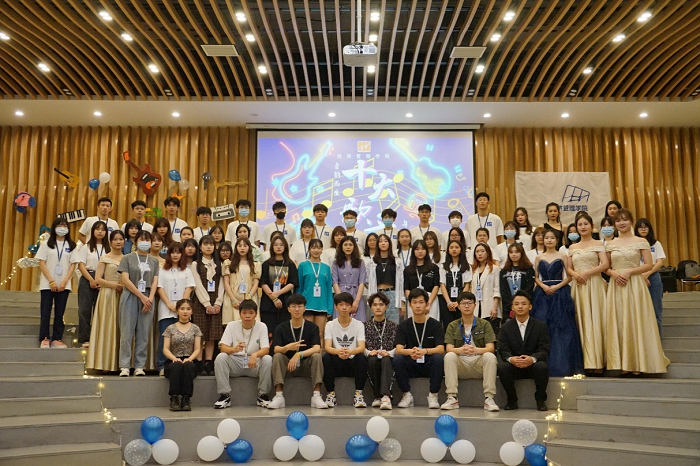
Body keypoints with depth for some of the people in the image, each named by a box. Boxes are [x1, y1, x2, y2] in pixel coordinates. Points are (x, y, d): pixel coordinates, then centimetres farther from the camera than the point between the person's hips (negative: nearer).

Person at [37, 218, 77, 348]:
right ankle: (44, 339, 5)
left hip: (63, 285, 1)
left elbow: (73, 265, 3)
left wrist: (64, 282, -9)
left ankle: (57, 339, 7)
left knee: (59, 313, 2)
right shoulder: (46, 244, 5)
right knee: (45, 312, -1)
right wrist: (51, 281, -10)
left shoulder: (71, 245, 7)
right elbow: (42, 264, -1)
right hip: (47, 284, -1)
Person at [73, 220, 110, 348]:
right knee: (85, 309, -2)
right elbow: (81, 265, -1)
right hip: (87, 280, -1)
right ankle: (85, 339, 3)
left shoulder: (108, 249, 9)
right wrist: (91, 280, -11)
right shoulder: (86, 247, 6)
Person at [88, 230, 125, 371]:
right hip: (108, 295, -3)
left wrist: (125, 286, -5)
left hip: (123, 296, 3)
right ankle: (106, 364, -2)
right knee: (107, 327, -4)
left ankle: (119, 363, 3)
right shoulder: (105, 258, 4)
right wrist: (114, 285, -13)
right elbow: (98, 279, -2)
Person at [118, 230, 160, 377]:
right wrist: (142, 297, -9)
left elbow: (155, 282, 8)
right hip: (130, 297, -2)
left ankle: (139, 366, 5)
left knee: (143, 334, 1)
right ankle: (125, 366, -1)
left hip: (148, 299, 2)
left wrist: (150, 299, -8)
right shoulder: (128, 258, 6)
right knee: (127, 332, -4)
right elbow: (125, 280, -4)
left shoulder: (154, 261, 15)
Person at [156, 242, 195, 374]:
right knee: (164, 337, -3)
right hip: (166, 309, 0)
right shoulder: (163, 270, 10)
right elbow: (160, 288, 3)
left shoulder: (187, 270, 13)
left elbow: (189, 288, 5)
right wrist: (170, 305, -8)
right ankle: (162, 366, 1)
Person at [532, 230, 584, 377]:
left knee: (560, 328, -4)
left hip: (560, 294, -2)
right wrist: (544, 286, -8)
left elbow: (569, 276, 0)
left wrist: (557, 286, -13)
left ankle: (561, 364, 2)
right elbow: (536, 277, 11)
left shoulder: (562, 256, 4)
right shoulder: (539, 258, 11)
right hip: (542, 294, 2)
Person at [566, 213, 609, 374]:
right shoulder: (573, 247, 16)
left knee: (595, 321, -6)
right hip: (578, 286, 4)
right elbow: (569, 268, 15)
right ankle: (585, 360, 5)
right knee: (581, 322, 2)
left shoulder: (598, 244, 4)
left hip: (594, 285, -4)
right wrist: (574, 274, -6)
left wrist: (587, 273, -14)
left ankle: (597, 362, -3)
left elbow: (605, 264, -7)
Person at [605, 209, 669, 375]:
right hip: (616, 286, 3)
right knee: (618, 323, 2)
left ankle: (637, 363, 7)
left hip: (635, 285, -3)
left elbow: (649, 265, -4)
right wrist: (613, 273, -9)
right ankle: (623, 363, 10)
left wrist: (629, 271, -16)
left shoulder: (641, 242, 1)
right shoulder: (610, 244, 10)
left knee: (635, 322, -3)